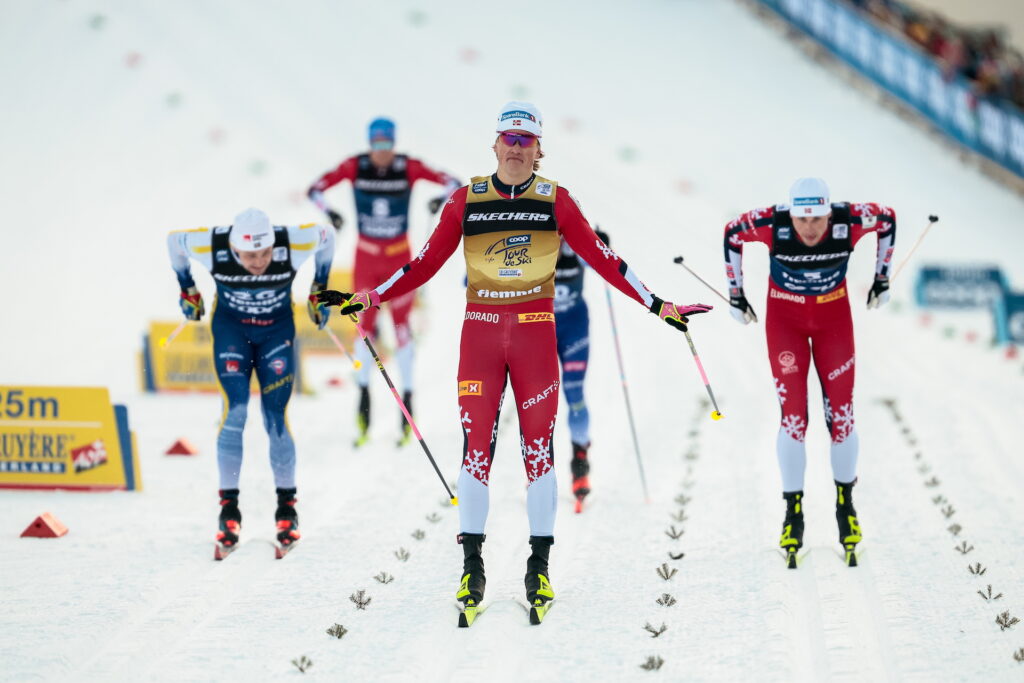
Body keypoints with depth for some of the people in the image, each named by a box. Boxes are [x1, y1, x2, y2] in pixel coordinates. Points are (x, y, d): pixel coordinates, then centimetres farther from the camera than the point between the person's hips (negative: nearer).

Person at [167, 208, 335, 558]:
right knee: (234, 409, -15)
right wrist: (187, 289, 4)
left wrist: (320, 287, 1)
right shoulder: (213, 247, -29)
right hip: (231, 328, 0)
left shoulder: (293, 244, -30)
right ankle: (229, 508, -7)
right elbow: (174, 240, -6)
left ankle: (286, 506, 8)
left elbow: (327, 236, -7)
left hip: (277, 329, 0)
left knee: (276, 418, -8)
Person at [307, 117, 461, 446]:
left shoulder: (408, 168, -11)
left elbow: (452, 182, -11)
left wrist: (444, 197, -33)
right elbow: (316, 188, -8)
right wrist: (328, 210, -27)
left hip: (399, 256, -1)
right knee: (366, 323, -1)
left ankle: (407, 396, 5)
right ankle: (364, 394, 6)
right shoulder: (355, 167, -9)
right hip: (366, 256, 1)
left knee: (401, 323, -1)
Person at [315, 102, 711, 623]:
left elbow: (601, 258, 4)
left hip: (535, 332, 0)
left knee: (538, 445, 0)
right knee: (475, 443, -3)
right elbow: (426, 263, 8)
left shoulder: (554, 199, 4)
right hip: (481, 328, 0)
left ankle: (539, 569, 5)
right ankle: (471, 569, 3)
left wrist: (657, 305, -1)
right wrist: (368, 298, 2)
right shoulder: (468, 199, 5)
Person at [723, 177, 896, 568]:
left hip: (834, 317, 1)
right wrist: (735, 293, 0)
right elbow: (731, 234, -7)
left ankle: (845, 503, 20)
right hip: (785, 319, -1)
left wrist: (881, 277, 4)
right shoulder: (772, 225, -28)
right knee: (793, 416, -8)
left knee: (841, 416, 0)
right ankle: (793, 512, 5)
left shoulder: (850, 222, -26)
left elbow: (887, 219, -4)